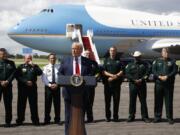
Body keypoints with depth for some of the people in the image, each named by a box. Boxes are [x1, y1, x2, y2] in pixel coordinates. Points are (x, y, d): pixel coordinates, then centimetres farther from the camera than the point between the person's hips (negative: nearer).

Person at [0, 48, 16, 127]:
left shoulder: (11, 63, 11)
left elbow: (13, 73, 2)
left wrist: (7, 81, -11)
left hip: (8, 85, 2)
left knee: (8, 104, 4)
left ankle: (8, 121, 11)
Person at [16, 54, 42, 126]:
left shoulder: (35, 66, 13)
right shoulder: (20, 67, 9)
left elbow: (40, 73, -4)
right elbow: (17, 76, -1)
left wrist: (33, 66, -11)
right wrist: (26, 82, -10)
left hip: (32, 88, 0)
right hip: (22, 88, 0)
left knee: (33, 104, -1)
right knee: (21, 104, 3)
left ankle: (35, 120, 5)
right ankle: (20, 120, 12)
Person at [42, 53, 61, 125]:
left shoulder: (59, 67, 6)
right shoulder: (46, 67, 3)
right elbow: (43, 78, -3)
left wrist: (57, 84, -13)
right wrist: (49, 85, -14)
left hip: (57, 86, 1)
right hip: (48, 86, -1)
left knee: (57, 103, 4)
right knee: (47, 103, 3)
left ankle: (57, 119, 13)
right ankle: (47, 119, 13)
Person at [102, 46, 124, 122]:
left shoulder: (119, 61, 9)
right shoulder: (106, 60, 12)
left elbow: (121, 72, 1)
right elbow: (104, 71, 3)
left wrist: (114, 77, -11)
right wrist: (112, 75, -13)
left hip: (116, 83, -1)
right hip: (107, 84, 1)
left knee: (116, 100, 0)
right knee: (107, 100, 2)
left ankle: (115, 116, 7)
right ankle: (108, 116, 9)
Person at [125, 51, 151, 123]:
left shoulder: (144, 64, 11)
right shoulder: (130, 65, 11)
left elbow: (147, 73, 1)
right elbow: (127, 74, 0)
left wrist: (141, 79, -14)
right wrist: (134, 80, -11)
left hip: (142, 84, 0)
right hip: (133, 85, 0)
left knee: (143, 101, 2)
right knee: (132, 101, 2)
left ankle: (144, 116, 8)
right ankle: (131, 116, 11)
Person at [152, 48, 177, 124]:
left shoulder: (172, 61, 8)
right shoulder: (157, 61, 11)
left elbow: (175, 71, -2)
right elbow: (153, 71, 3)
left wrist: (167, 76, -14)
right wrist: (159, 77, -13)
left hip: (169, 84, -1)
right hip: (159, 83, 1)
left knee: (169, 101, 0)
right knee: (158, 101, 4)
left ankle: (169, 118, 6)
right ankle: (157, 117, 12)